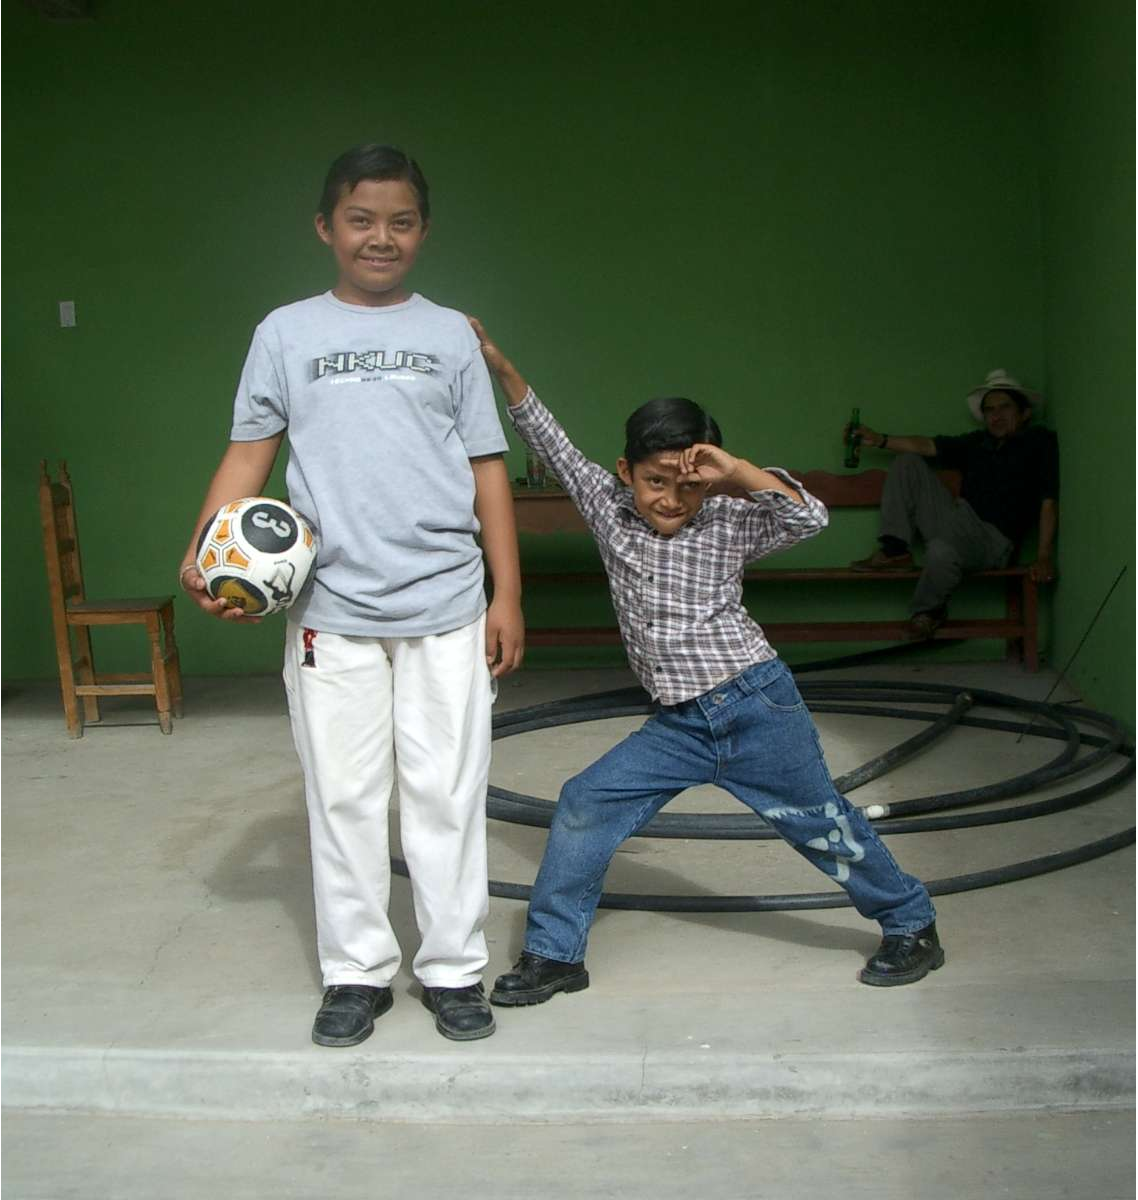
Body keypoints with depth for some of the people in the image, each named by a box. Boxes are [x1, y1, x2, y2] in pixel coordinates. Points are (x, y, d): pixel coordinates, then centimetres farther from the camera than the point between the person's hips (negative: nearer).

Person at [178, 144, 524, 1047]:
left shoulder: (451, 333, 8)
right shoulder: (287, 332, 7)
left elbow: (487, 466, 7)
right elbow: (249, 453, 7)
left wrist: (508, 593, 4)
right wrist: (203, 549, -9)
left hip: (447, 606, 0)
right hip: (330, 610, 0)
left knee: (447, 792, 5)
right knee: (343, 795, 7)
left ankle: (455, 969, 20)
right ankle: (357, 972, 22)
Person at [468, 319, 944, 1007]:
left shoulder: (727, 526, -7)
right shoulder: (609, 509, 3)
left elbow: (810, 519, -19)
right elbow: (554, 445, 5)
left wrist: (734, 470, -25)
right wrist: (500, 365, 0)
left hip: (757, 708, -4)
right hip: (677, 726, 4)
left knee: (823, 825, 8)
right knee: (585, 807, -4)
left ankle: (913, 926, 30)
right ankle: (554, 955, 9)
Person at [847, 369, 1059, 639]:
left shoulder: (1040, 441, -1)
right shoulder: (977, 442, 18)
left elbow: (1048, 500, -9)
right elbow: (927, 446, 12)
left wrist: (1044, 556, -18)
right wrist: (880, 440, -3)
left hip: (993, 539, -7)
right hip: (960, 520, 7)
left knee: (941, 551, -42)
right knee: (907, 461, 8)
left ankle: (929, 611, -9)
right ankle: (895, 550, -5)